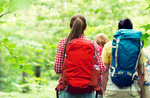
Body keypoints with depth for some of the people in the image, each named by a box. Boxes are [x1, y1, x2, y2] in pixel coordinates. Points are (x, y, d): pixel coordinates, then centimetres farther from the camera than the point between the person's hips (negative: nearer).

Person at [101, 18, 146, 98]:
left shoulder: (108, 46, 2)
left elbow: (104, 72, 1)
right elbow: (141, 73, 6)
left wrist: (104, 91, 8)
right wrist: (138, 90, 17)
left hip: (112, 91, -1)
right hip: (132, 91, 1)